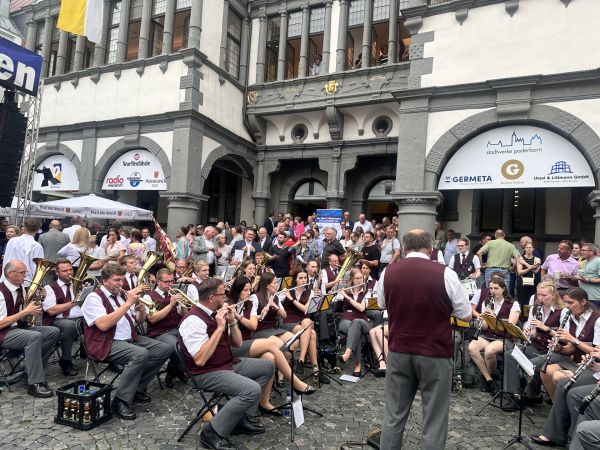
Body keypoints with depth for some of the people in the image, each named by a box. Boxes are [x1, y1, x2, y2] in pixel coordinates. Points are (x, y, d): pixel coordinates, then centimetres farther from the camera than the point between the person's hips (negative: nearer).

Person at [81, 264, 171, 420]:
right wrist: (128, 303, -24)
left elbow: (140, 320, 18)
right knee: (141, 354, -33)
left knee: (164, 349, -8)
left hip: (130, 338, 8)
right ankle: (120, 401, -21)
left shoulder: (122, 295, 15)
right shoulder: (94, 298, -7)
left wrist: (141, 309, -6)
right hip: (107, 343, -8)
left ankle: (137, 388, 4)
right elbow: (103, 325, -25)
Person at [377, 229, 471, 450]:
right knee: (434, 419, 9)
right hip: (435, 353, -3)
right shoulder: (445, 274, -13)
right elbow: (466, 316, -3)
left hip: (398, 351, 3)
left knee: (393, 414, 15)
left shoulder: (388, 273, -2)